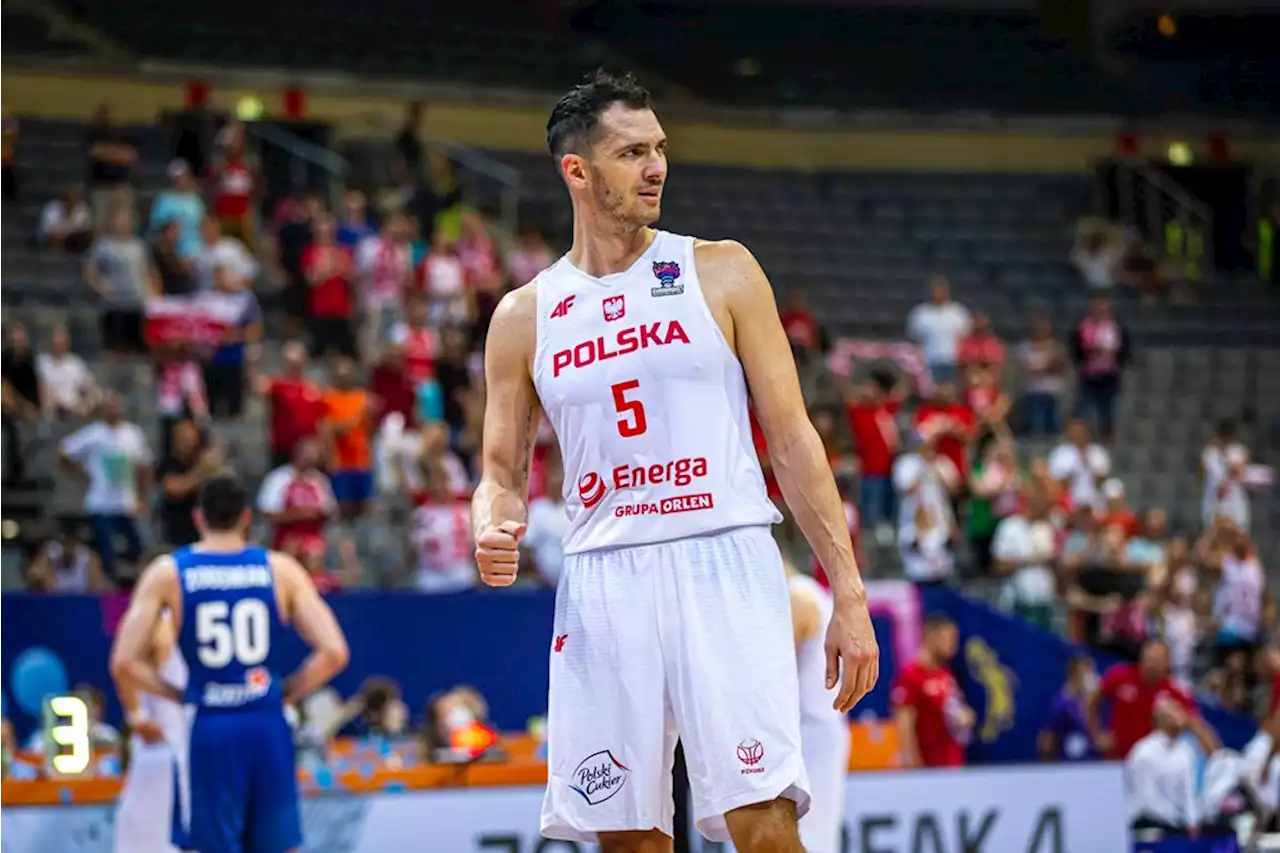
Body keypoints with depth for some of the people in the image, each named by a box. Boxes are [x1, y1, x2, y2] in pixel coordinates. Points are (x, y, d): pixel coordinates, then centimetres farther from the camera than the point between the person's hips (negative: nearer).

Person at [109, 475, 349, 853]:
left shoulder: (167, 573, 0)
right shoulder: (280, 569, 3)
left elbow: (124, 664, -6)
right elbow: (333, 652, -4)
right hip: (267, 726, 2)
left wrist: (179, 694, 7)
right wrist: (286, 692, 9)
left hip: (208, 728, -2)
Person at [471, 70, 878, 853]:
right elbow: (503, 473, 17)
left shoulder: (720, 273, 6)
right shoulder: (525, 316, 11)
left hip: (724, 562, -2)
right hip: (603, 582, 3)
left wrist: (849, 594, -2)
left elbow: (793, 438, 4)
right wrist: (494, 530, -8)